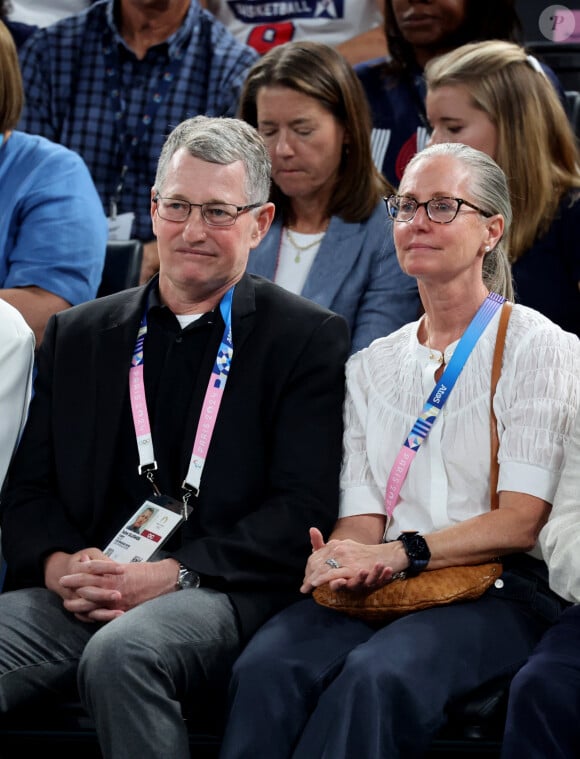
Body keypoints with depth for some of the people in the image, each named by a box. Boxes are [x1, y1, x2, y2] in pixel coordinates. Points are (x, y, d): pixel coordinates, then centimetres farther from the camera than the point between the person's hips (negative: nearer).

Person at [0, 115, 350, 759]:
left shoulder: (309, 339, 8)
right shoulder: (78, 336, 21)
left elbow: (304, 507, -3)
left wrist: (173, 573, -14)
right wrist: (58, 565, -7)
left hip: (221, 590, -3)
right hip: (79, 595, 3)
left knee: (120, 652, -36)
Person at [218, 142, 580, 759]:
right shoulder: (372, 366, 21)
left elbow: (524, 521, -5)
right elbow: (361, 514, 11)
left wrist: (400, 553, -17)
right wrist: (341, 557, -14)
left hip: (498, 592, -4)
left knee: (376, 675, -37)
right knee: (266, 665, -30)